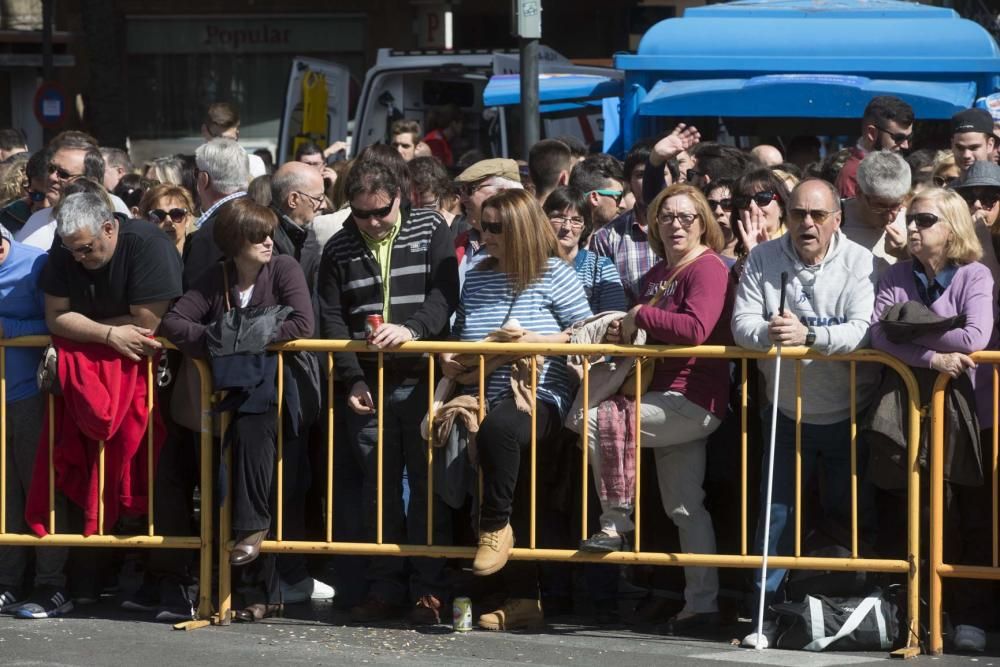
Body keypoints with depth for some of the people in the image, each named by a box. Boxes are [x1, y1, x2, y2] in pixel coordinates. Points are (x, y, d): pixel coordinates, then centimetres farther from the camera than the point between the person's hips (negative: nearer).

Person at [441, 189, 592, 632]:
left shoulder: (553, 275, 4)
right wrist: (449, 359, 9)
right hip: (487, 401, 6)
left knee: (497, 426, -38)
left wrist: (534, 340, -11)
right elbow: (459, 338, 30)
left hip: (541, 399, -6)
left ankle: (495, 524, -17)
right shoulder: (477, 279, 21)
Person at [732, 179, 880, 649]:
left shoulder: (859, 263, -12)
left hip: (849, 416, -2)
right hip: (788, 413, 2)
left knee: (845, 517, 6)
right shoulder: (764, 259, -3)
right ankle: (768, 610, 6)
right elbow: (742, 322, -10)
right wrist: (768, 333, -33)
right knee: (776, 512, 1)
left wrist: (808, 335, -37)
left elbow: (863, 331, -23)